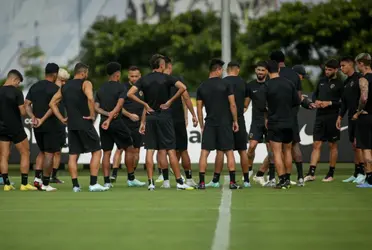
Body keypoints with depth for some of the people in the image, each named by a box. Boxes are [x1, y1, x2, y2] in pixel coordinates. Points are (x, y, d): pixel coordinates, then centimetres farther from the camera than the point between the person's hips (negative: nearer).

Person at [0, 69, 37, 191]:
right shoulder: (16, 92, -13)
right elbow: (23, 112, -14)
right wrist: (25, 107, 6)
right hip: (15, 128, -5)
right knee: (25, 153, 6)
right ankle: (24, 183, 2)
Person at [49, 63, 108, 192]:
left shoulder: (64, 87, 15)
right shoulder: (85, 83, -4)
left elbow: (52, 103, 14)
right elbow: (90, 98, -23)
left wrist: (62, 119, 12)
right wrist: (92, 115, -13)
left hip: (71, 124, 6)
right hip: (85, 123, -6)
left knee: (73, 155, 8)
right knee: (96, 151, 2)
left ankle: (75, 185, 5)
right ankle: (93, 184, -4)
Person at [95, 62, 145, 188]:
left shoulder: (101, 88, 12)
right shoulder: (121, 87, -4)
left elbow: (96, 107, 4)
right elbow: (119, 105, -16)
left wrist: (107, 114, -7)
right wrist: (110, 118, -20)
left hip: (104, 123, 5)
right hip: (117, 122, -5)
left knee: (106, 152, 6)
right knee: (130, 149, 8)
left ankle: (106, 181, 1)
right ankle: (131, 179, 10)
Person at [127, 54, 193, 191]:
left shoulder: (144, 79, 4)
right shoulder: (166, 78, -4)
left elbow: (130, 93, -5)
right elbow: (182, 87, -18)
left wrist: (145, 104, 0)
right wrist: (170, 101, -10)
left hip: (150, 118, 3)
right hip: (164, 116, -3)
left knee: (150, 150, 4)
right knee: (171, 150, 0)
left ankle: (150, 182, 0)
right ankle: (179, 182, 0)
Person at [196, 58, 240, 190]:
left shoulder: (201, 87, 4)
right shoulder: (226, 84, -4)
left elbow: (199, 109, 6)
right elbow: (233, 105, -5)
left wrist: (202, 126, 13)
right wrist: (235, 121, 5)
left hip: (209, 123, 2)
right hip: (225, 123, -1)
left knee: (204, 152, 2)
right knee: (229, 152, 5)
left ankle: (202, 182, -3)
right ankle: (232, 182, 2)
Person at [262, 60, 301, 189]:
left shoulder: (266, 86, -11)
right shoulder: (289, 83, 0)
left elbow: (262, 107, -9)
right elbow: (297, 101, 5)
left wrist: (266, 116, 11)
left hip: (274, 123, -4)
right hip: (288, 123, 4)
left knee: (277, 153, -1)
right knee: (287, 151, 15)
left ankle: (282, 180, -6)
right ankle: (287, 179, 19)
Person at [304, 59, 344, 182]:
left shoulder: (339, 84, -4)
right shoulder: (321, 81, 14)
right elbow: (315, 94, 25)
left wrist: (330, 103, -17)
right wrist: (315, 101, 4)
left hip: (332, 118, -5)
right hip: (320, 117, 5)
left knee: (332, 145, 4)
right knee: (316, 145, 0)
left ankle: (331, 174, 11)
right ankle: (311, 173, -4)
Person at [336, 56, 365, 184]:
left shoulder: (359, 79, -9)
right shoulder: (346, 82, 18)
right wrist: (340, 116, 19)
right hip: (351, 117, 9)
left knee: (357, 143, -12)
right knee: (354, 145, 9)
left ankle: (362, 173, -9)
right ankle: (356, 174, 13)